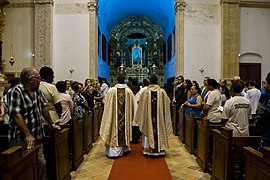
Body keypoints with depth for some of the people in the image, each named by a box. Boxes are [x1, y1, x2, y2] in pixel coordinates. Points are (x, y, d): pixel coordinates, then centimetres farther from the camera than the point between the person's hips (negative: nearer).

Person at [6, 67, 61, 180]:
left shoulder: (37, 90, 10)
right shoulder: (15, 92, -14)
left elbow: (44, 107, 16)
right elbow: (16, 115, -20)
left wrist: (52, 124, 17)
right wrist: (28, 135, -24)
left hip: (37, 138, 7)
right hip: (21, 140, -7)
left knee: (41, 164, 6)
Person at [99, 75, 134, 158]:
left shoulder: (111, 91, -9)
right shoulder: (129, 91, -5)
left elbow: (107, 106, -2)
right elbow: (131, 106, 3)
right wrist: (130, 117, 16)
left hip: (114, 116, -2)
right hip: (125, 116, 2)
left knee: (114, 131, 6)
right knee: (123, 130, 16)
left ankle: (113, 151, 8)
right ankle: (124, 148, 30)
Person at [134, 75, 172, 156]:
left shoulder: (145, 92, -7)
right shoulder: (162, 91, -6)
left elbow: (141, 105, -1)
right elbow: (167, 102, 5)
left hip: (148, 116, 0)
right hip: (159, 116, 0)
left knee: (148, 130, 10)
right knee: (159, 130, 10)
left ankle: (148, 150, 15)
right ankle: (159, 150, 17)